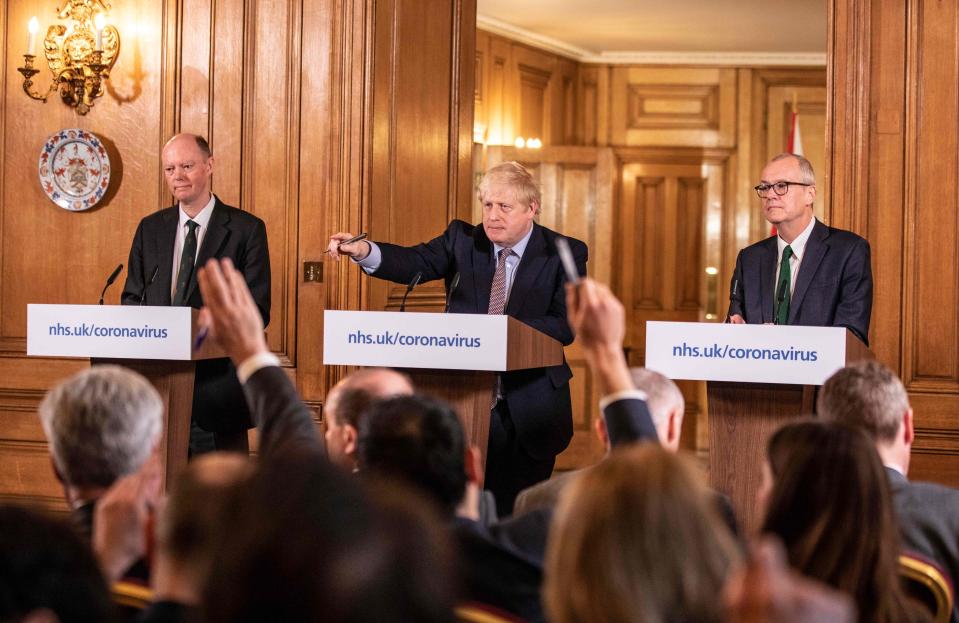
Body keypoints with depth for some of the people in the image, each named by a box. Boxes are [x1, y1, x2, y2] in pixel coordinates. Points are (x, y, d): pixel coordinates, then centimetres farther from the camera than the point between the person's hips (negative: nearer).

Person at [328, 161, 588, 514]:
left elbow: (566, 326, -10)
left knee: (512, 517, 5)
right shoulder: (463, 239, 5)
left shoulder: (565, 253, -1)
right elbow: (416, 263, -12)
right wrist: (365, 251, -32)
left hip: (526, 411, -2)